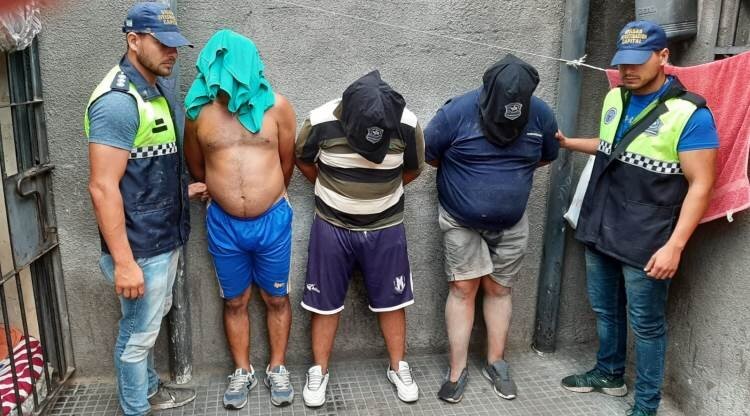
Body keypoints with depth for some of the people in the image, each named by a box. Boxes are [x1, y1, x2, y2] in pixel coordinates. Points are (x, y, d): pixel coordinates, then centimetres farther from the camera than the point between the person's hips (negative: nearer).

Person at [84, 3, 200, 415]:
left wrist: (184, 188, 17)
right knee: (138, 331, 9)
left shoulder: (160, 86, 7)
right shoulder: (117, 100, -22)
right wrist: (123, 262, -25)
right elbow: (103, 188, -25)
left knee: (151, 321, 24)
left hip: (166, 236, 9)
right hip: (140, 245, -9)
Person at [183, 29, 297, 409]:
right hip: (224, 224, 1)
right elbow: (196, 167, 11)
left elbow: (287, 163, 5)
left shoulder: (276, 106, -7)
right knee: (235, 302, 15)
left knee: (276, 298, 13)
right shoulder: (198, 110, -3)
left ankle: (277, 368, 32)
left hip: (272, 220, -1)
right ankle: (242, 371, 33)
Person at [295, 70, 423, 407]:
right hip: (332, 227, 0)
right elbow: (302, 160, 2)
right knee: (325, 302, 7)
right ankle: (319, 371, 25)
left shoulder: (408, 125, -17)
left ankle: (398, 368, 28)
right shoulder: (321, 122, -20)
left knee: (391, 300, 10)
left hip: (386, 228, 1)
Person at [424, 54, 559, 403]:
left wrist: (511, 172, 1)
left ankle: (496, 363, 25)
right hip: (460, 220, -2)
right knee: (463, 288, -1)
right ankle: (457, 371, 10)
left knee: (499, 289, 10)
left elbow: (546, 156, 8)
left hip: (511, 223, 3)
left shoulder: (541, 115, -10)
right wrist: (464, 174, -4)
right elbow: (427, 155, -8)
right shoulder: (457, 112, -20)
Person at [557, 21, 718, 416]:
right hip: (600, 231, 6)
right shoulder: (615, 98, 5)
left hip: (644, 243, -6)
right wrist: (567, 143, 19)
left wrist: (674, 246, -22)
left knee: (646, 324, 7)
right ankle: (609, 373, 41)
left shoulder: (689, 113, -16)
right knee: (605, 310, 20)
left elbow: (700, 185, -17)